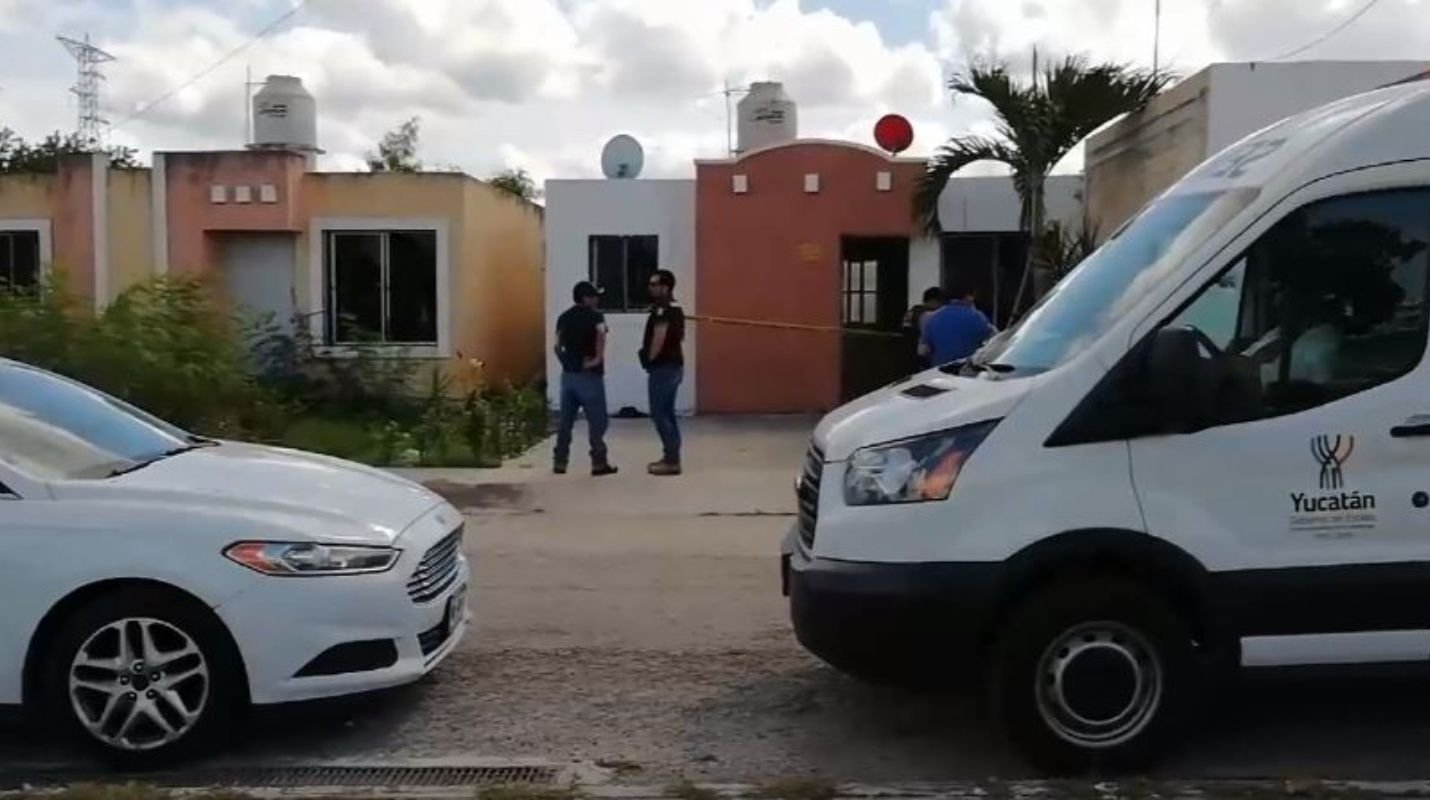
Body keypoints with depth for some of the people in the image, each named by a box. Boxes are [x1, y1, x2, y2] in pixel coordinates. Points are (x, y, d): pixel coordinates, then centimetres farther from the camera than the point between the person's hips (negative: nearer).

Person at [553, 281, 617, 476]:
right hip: (589, 375, -6)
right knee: (597, 421, 1)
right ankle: (599, 463, 2)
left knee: (566, 420, 11)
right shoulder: (595, 315, -6)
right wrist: (598, 358, -21)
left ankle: (559, 462, 12)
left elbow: (557, 345, 8)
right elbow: (601, 332, -27)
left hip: (568, 374, 6)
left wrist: (565, 362, 13)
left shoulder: (564, 317, 12)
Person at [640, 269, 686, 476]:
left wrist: (649, 360, -9)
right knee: (667, 413, 15)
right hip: (675, 365, 10)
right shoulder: (676, 308, 14)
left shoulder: (662, 310, -18)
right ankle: (671, 456, 20)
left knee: (658, 414, -6)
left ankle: (672, 461, -5)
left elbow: (659, 338, -24)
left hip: (663, 367, -10)